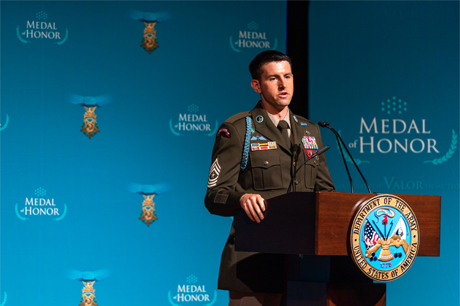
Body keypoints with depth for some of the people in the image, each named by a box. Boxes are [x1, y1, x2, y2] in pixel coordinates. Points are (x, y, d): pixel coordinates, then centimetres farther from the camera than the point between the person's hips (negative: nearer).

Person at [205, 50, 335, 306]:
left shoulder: (310, 132, 19)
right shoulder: (237, 130, 1)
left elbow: (324, 190, 20)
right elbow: (214, 196, -5)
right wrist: (242, 197, -28)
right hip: (254, 260, -5)